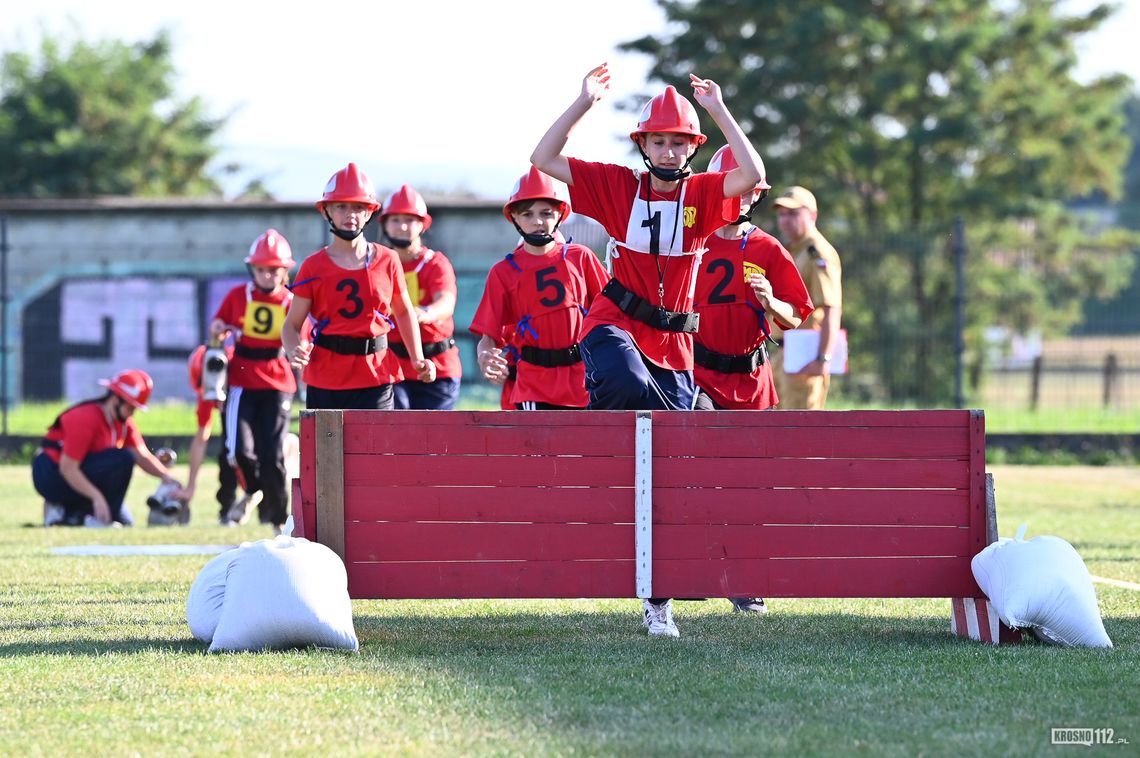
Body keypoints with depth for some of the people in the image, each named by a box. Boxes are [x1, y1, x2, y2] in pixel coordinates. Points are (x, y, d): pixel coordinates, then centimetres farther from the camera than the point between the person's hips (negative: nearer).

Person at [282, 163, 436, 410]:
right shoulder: (314, 267, 1)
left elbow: (404, 311, 18)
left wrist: (417, 360, 8)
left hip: (376, 378, 0)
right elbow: (293, 324, 1)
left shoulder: (387, 261, 4)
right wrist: (294, 351, -21)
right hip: (326, 379, 0)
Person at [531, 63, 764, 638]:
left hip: (671, 346, 1)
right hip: (614, 326, -1)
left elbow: (753, 175, -16)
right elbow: (544, 160, -2)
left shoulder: (700, 195, 3)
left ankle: (659, 600, 11)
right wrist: (583, 102, -7)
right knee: (628, 384, -43)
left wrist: (719, 112, -15)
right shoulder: (618, 186, 3)